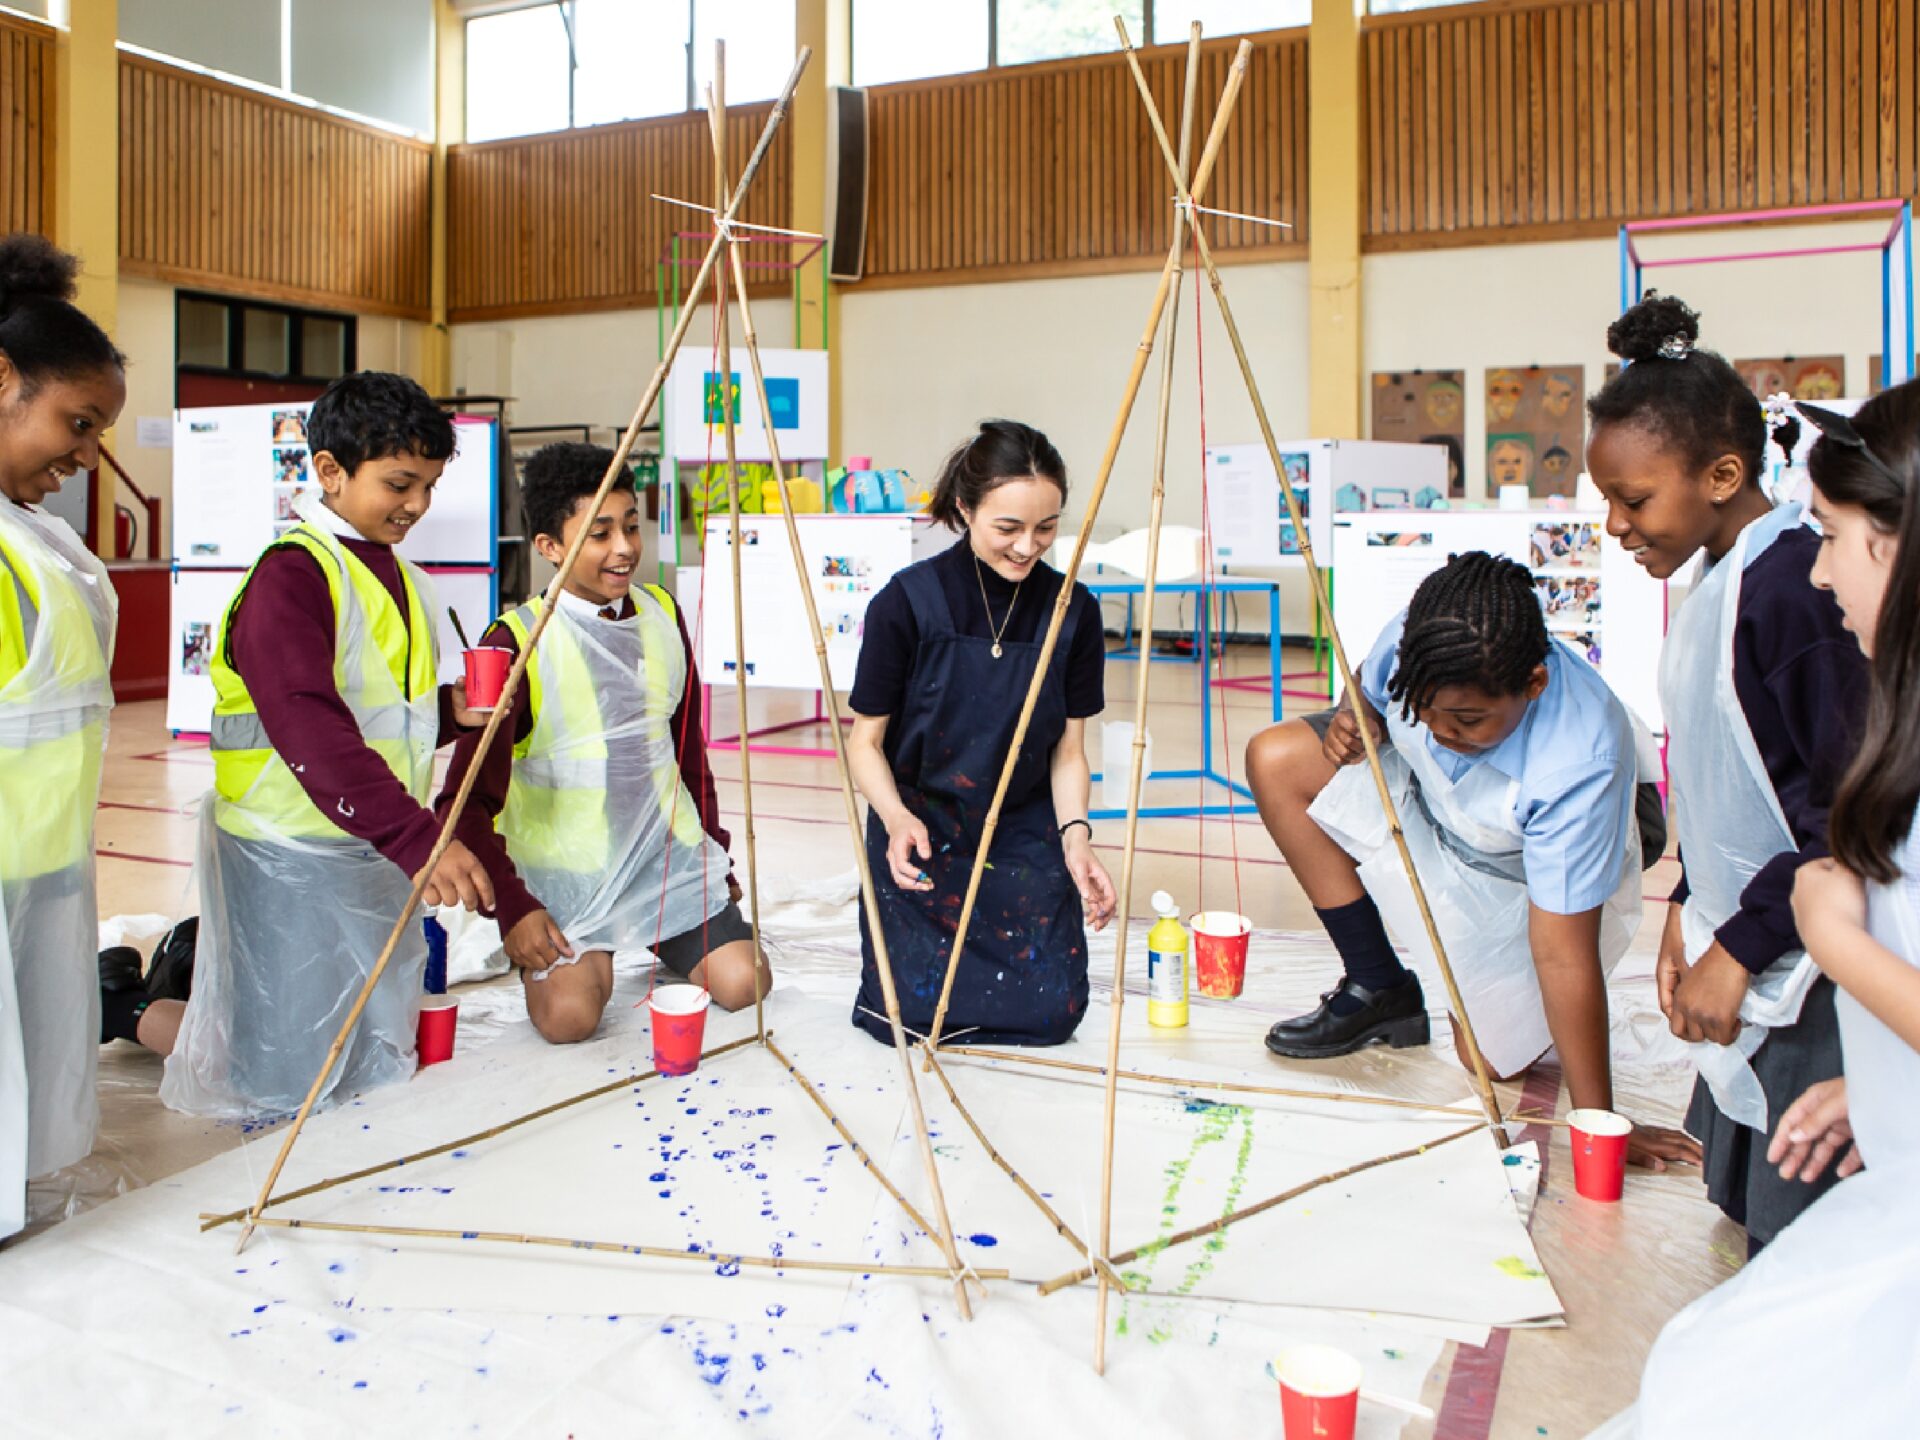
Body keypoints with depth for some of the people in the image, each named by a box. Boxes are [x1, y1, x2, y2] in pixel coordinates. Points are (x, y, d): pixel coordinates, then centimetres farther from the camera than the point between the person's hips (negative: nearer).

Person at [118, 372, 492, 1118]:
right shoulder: (291, 573, -18)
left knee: (377, 1063, 19)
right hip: (287, 858, -8)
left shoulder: (402, 579, 9)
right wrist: (418, 837, -39)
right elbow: (310, 729, -31)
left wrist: (449, 707, -2)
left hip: (376, 854, 8)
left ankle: (202, 954, 36)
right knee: (279, 1084, 3)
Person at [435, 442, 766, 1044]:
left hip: (669, 855, 4)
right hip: (563, 870, -4)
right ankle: (592, 955, 14)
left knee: (742, 984, -10)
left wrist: (713, 845, 16)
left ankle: (659, 941, 22)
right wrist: (511, 905, -19)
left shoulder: (662, 615, 4)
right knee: (569, 1013, -21)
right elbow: (469, 796, -13)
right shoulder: (517, 640, -14)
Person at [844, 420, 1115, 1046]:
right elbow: (865, 740, -8)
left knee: (1050, 1011, -8)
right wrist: (896, 817, -26)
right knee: (913, 1010, -13)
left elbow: (1068, 750, 1)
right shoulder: (906, 602, -15)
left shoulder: (1073, 611, -6)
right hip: (919, 829, -2)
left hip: (1024, 834, 2)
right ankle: (888, 915, 20)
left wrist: (1075, 835, -15)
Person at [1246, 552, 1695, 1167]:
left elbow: (1563, 953, -37)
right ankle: (1378, 990, -1)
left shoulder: (1579, 766, -42)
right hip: (1425, 793, 6)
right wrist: (1354, 722, -27)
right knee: (1275, 759, -12)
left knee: (1490, 1056, -10)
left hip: (1531, 879, -5)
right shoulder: (1414, 639, -30)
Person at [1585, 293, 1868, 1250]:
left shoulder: (1791, 588, -21)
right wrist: (1690, 909, 13)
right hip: (1743, 957, 9)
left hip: (1806, 972, -9)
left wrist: (1739, 947, -17)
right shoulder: (1721, 579, 8)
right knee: (1745, 1202, 19)